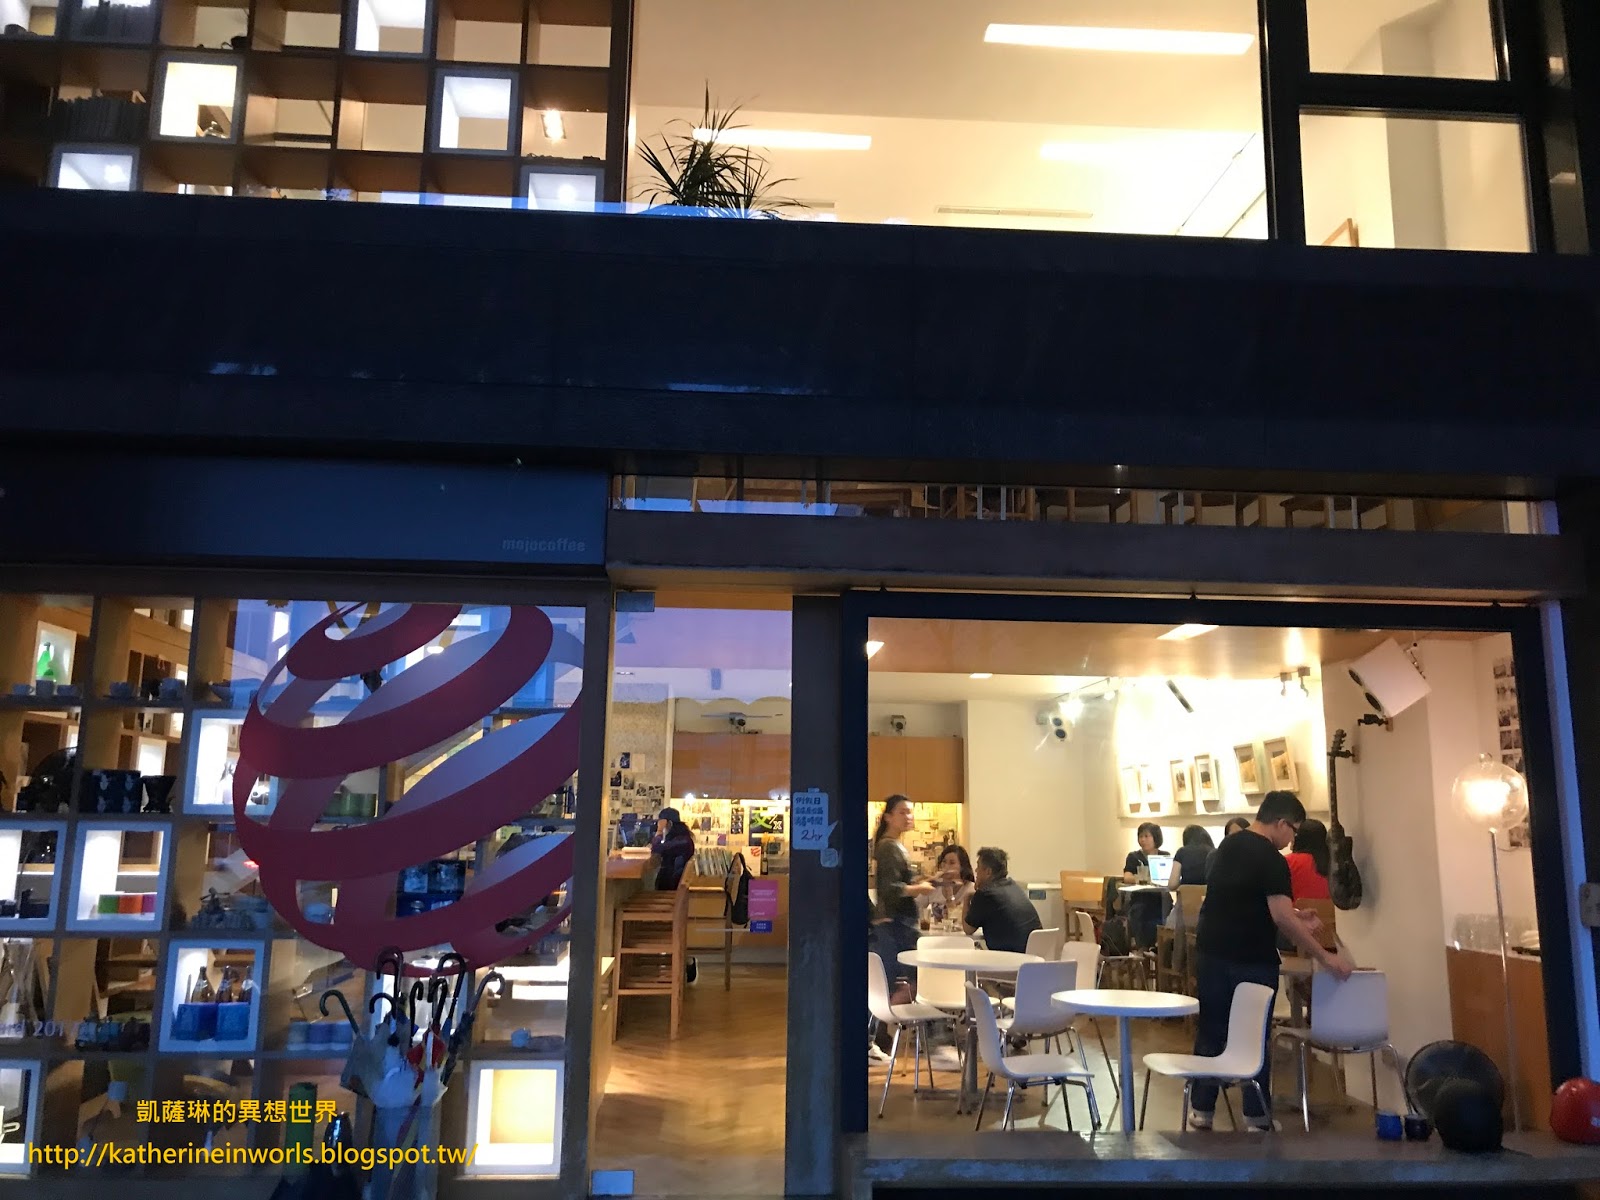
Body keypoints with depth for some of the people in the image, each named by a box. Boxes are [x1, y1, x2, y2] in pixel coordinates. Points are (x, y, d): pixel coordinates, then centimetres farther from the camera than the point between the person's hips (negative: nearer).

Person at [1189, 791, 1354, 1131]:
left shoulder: (1227, 845, 9)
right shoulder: (1272, 860, -17)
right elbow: (1282, 918, -23)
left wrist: (1294, 916, 17)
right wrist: (1324, 956, -17)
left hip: (1211, 953, 6)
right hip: (1251, 961, -6)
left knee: (1210, 1031, 13)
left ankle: (1202, 1110, 19)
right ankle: (1257, 1117, 14)